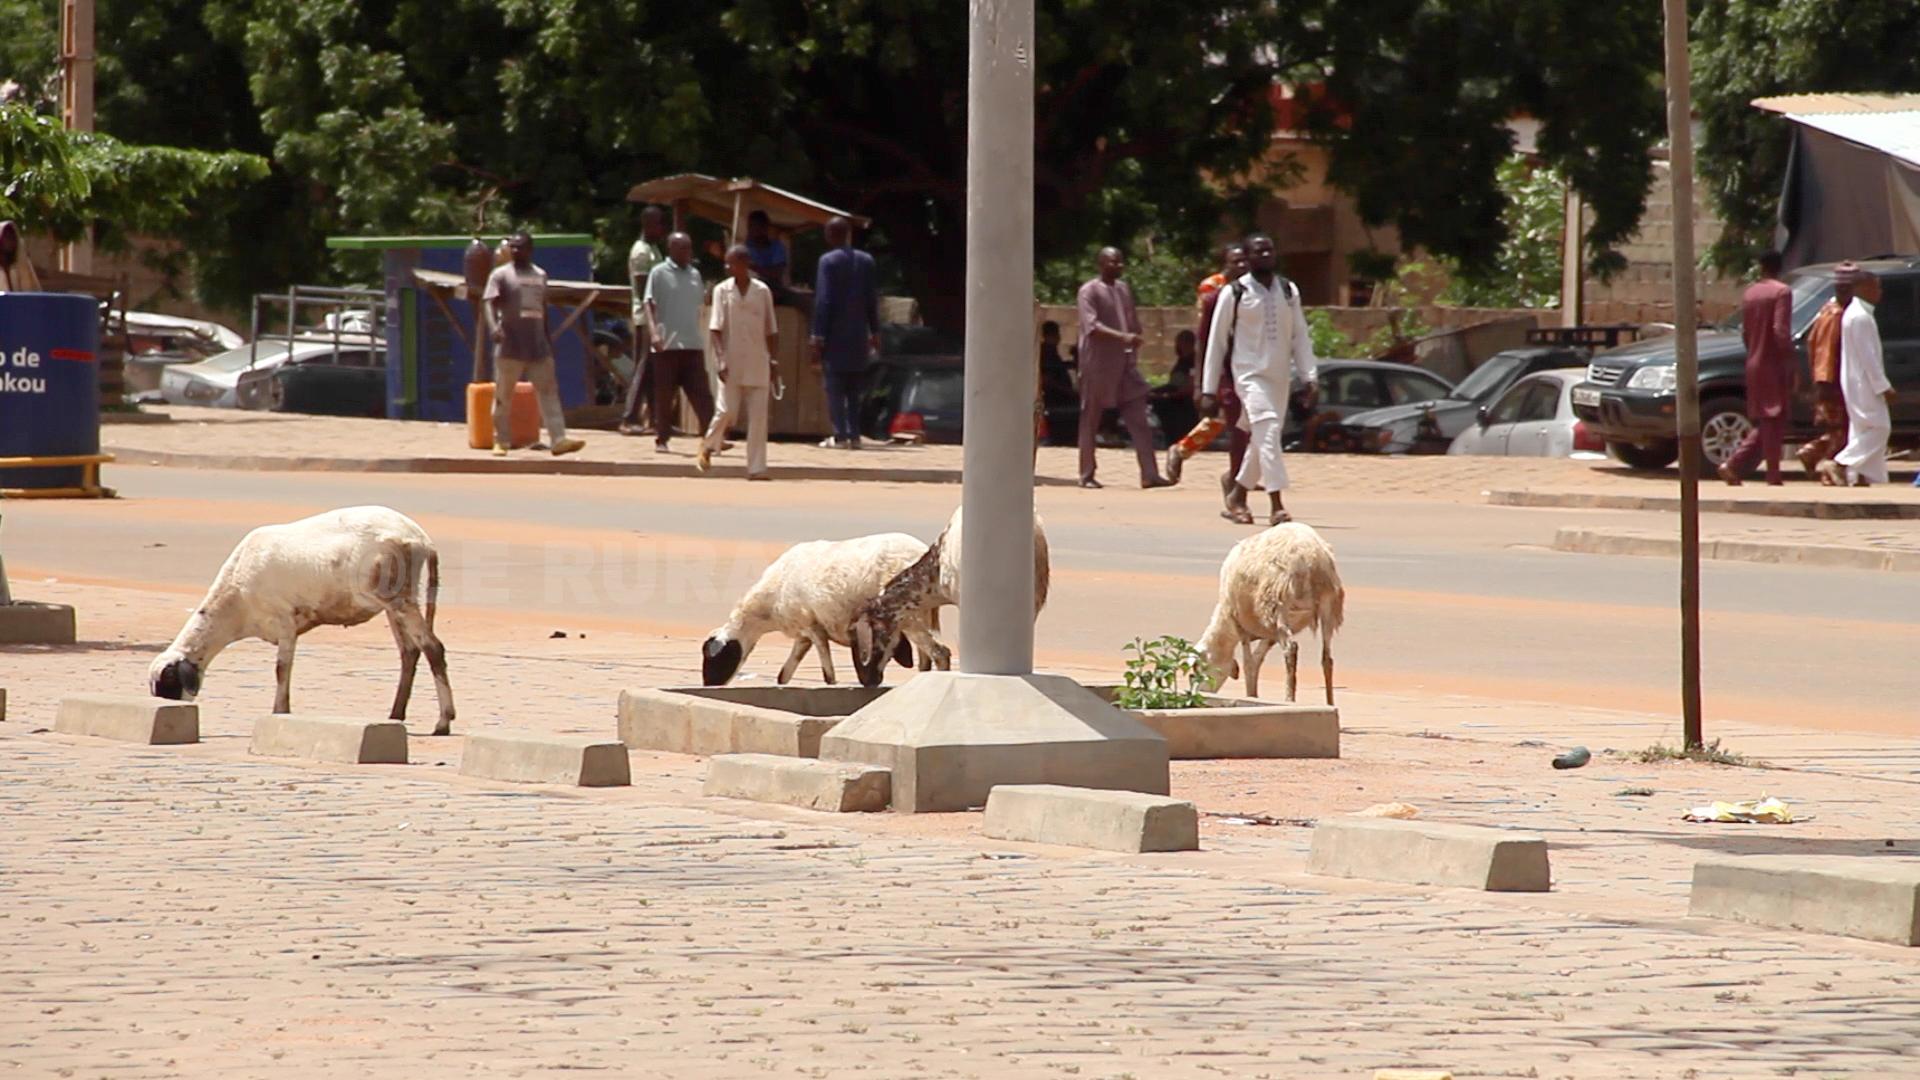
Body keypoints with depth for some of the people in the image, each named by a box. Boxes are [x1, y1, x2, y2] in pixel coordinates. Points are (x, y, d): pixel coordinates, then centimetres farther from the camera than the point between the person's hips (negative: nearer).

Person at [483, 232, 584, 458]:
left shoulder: (540, 275, 15)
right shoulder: (501, 275, -1)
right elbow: (490, 303, -13)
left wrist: (548, 340, 20)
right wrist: (494, 326, -32)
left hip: (538, 345, 4)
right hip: (510, 345, -4)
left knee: (549, 392, -5)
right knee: (503, 395, 1)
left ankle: (558, 439, -11)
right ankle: (501, 441, 9)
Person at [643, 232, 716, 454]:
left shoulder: (694, 274, 15)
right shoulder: (659, 273, -2)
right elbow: (649, 304, -8)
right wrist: (653, 331, -21)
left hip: (693, 344, 4)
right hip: (667, 345, -4)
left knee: (702, 394, -1)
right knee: (665, 396, 1)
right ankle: (661, 440, 9)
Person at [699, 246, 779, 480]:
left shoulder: (762, 291, 4)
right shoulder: (722, 290, 1)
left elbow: (770, 331, 10)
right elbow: (716, 329, -4)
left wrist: (773, 361, 7)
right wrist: (721, 360, -14)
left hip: (757, 364, 1)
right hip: (731, 364, -1)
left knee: (758, 416, -2)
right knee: (727, 411, -5)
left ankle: (756, 469, 0)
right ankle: (708, 447, 24)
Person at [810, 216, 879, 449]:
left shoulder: (828, 261, -8)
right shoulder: (866, 261, 6)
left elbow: (823, 301, -11)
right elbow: (873, 299, 8)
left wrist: (818, 336, -9)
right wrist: (875, 332, 16)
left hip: (835, 334, -5)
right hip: (858, 335, 5)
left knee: (835, 386, -3)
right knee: (854, 389, 11)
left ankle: (840, 435, -9)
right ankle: (854, 435, 8)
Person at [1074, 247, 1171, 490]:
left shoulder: (1124, 289, 14)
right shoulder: (1089, 291, -7)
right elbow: (1092, 326, -19)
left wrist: (1133, 345, 10)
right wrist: (1122, 337, -30)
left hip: (1124, 363, 6)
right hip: (1097, 364, -6)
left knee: (1139, 419, -2)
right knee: (1090, 421, 2)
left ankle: (1149, 474, -5)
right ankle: (1086, 475, 10)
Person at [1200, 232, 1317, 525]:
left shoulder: (1288, 291, 8)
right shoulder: (1234, 293, -4)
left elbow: (1300, 336, 9)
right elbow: (1216, 342, -2)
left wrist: (1309, 378, -1)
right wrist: (1209, 391, -4)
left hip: (1280, 377, 5)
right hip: (1250, 374, -5)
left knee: (1261, 439, 12)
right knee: (1268, 432, -19)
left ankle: (1238, 493, 34)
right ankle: (1276, 506, -23)